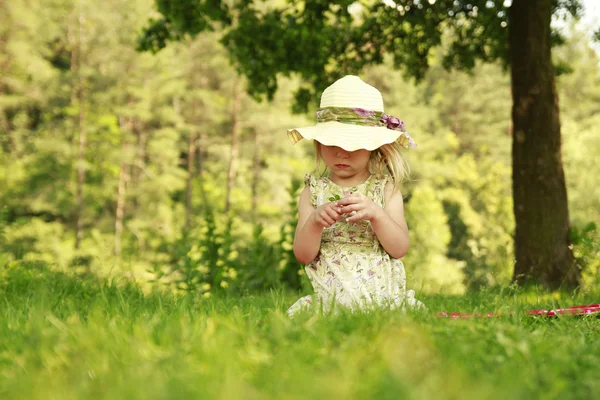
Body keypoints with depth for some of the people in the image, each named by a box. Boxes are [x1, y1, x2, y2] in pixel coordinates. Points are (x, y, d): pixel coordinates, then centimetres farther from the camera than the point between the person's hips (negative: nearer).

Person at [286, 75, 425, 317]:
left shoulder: (386, 188, 5)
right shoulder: (313, 191, 7)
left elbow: (400, 248, -3)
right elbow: (303, 255, 2)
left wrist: (376, 214, -18)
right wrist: (314, 222, -17)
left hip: (384, 299, -1)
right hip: (330, 303, 1)